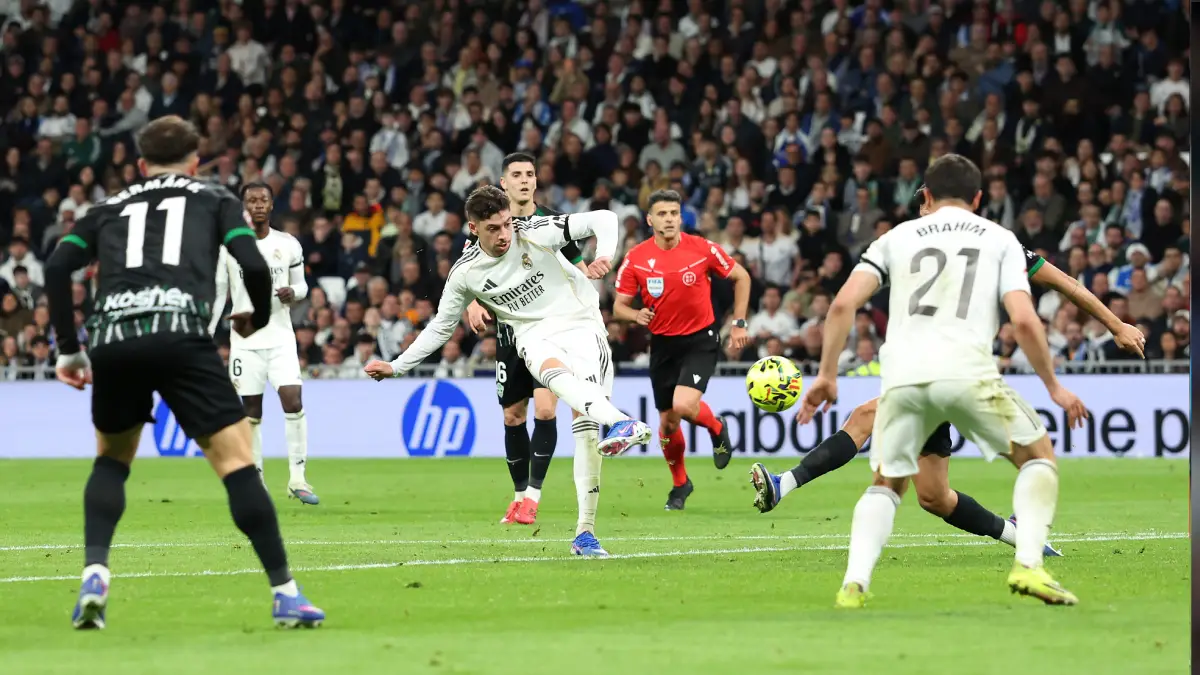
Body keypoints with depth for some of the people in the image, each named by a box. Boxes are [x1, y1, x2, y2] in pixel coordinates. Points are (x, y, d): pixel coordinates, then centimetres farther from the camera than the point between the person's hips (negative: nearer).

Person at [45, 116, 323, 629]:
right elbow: (253, 265, 7)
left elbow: (57, 267, 14)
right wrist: (258, 319, 26)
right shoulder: (215, 201, 23)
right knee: (236, 461, 0)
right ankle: (285, 594, -6)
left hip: (111, 340, 3)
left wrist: (68, 348, 18)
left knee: (111, 460, 26)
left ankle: (94, 573, 8)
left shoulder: (109, 208, 29)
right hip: (179, 335, -3)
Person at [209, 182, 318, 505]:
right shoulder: (228, 246, 1)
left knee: (292, 400, -15)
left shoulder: (288, 245, 4)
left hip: (280, 336, 0)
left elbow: (301, 285, 12)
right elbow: (217, 294, 6)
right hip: (245, 340, 0)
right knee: (251, 412, 2)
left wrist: (292, 292, -11)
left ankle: (297, 478, -10)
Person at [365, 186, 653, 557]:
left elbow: (603, 219, -3)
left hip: (580, 323, -1)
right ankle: (625, 423, -64)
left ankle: (585, 532, -17)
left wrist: (604, 256, -22)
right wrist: (397, 366, 15)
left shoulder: (534, 234, -5)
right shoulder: (465, 273, 3)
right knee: (554, 371, -38)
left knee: (586, 422, -20)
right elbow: (441, 326, 17)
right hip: (535, 335, 1)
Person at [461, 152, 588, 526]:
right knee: (513, 417, 7)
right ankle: (519, 496, 21)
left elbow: (579, 270, 10)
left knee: (545, 410, -15)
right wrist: (472, 303, -16)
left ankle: (533, 496, -12)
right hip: (511, 330, 2)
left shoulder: (554, 222, 0)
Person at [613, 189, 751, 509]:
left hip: (701, 339, -3)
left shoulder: (702, 249, -11)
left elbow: (741, 277, 4)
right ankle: (680, 484, 32)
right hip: (663, 343, 3)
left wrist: (739, 323, 2)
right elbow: (619, 307, 0)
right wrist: (636, 315, -23)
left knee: (684, 404, -25)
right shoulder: (636, 259, -7)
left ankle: (717, 430, 11)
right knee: (667, 421, 7)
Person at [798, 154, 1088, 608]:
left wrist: (827, 375, 15)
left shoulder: (898, 238, 22)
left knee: (886, 485, 22)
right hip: (967, 369, -2)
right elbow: (1023, 320, 3)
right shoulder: (1000, 239, 17)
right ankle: (1028, 565, -2)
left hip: (902, 376, 2)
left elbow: (843, 303, 9)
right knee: (1039, 457, 18)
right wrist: (1054, 387, 13)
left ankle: (854, 584, 0)